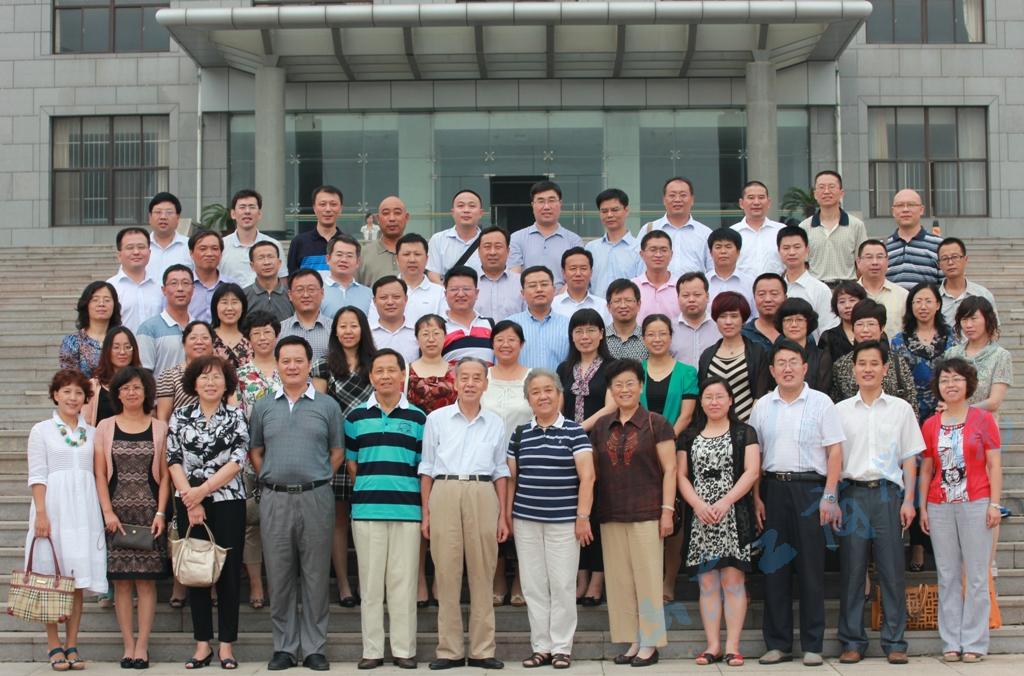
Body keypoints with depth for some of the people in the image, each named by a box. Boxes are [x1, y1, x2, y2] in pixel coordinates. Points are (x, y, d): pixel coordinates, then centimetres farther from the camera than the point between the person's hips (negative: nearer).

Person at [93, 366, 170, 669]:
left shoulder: (159, 428, 7)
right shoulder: (105, 427, 8)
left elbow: (164, 476, 5)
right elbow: (100, 474, 4)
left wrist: (160, 513, -5)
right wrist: (108, 512, -6)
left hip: (149, 512, 0)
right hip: (116, 512, 1)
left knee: (146, 580, -2)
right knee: (121, 581, 0)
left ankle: (142, 645, 2)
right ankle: (128, 645, 5)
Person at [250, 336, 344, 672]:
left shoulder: (327, 406, 5)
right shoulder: (263, 407, 10)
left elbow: (337, 452, 9)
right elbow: (255, 451, 15)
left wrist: (317, 480, 1)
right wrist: (271, 480, 4)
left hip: (316, 498, -1)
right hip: (275, 499, 2)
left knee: (316, 577, 2)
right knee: (279, 577, 5)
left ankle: (314, 648, 9)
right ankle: (283, 647, 14)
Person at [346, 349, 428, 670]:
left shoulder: (418, 418, 6)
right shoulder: (356, 417, 8)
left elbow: (424, 465, 7)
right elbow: (350, 461, 13)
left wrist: (420, 502, 0)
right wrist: (367, 491, 5)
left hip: (407, 509, -1)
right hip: (366, 509, 1)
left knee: (403, 582, 1)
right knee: (370, 582, 4)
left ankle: (404, 649, 8)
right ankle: (372, 650, 11)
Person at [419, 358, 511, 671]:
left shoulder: (495, 423, 12)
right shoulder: (436, 419, 7)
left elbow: (500, 471, 15)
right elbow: (427, 468, 8)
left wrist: (503, 515, 9)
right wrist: (425, 513, 3)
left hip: (483, 496, 1)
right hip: (444, 494, -1)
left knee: (483, 574, 3)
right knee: (446, 574, 0)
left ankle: (482, 650, 9)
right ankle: (449, 650, 6)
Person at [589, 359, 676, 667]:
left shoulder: (656, 424, -1)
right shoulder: (601, 427, 12)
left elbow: (669, 470, -3)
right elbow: (593, 469, 16)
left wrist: (667, 510, -9)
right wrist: (590, 512, 10)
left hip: (646, 513, -4)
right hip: (610, 514, 5)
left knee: (647, 577, -2)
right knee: (619, 580, 6)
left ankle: (650, 644, 5)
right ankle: (632, 641, 14)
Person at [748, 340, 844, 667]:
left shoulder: (821, 403, 1)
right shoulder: (762, 406, 10)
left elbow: (835, 451, -2)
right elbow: (754, 455, 12)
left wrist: (829, 496, -9)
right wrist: (756, 497, 4)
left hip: (810, 487, -3)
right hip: (773, 489, 3)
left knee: (811, 567, -1)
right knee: (774, 568, 5)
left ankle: (812, 645, 6)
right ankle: (778, 643, 13)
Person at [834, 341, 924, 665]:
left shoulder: (901, 409, 9)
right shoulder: (840, 410, 9)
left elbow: (909, 459, 9)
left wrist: (908, 500, 0)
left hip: (888, 492, 0)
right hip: (852, 492, 0)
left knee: (892, 570, -1)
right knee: (851, 570, 1)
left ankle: (894, 642, 6)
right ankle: (852, 641, 8)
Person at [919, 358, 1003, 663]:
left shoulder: (983, 419, 1)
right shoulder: (930, 425, 9)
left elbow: (995, 465, -1)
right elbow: (926, 469, 12)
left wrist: (994, 504, -8)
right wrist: (923, 508, 7)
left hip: (976, 504, -3)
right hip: (940, 507, 3)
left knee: (977, 575, -1)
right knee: (947, 576, 5)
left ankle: (974, 643, 5)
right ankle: (951, 643, 10)